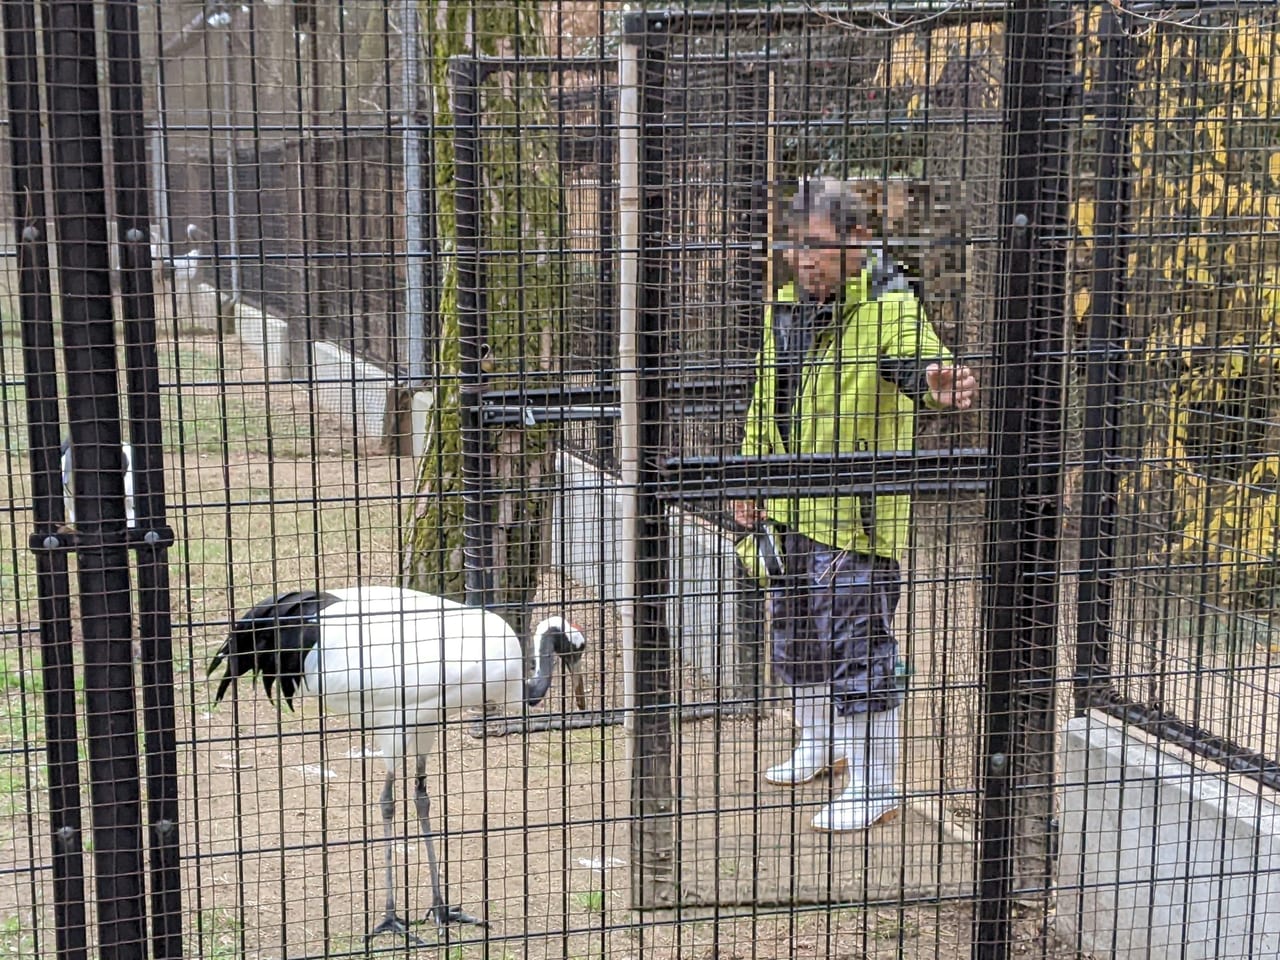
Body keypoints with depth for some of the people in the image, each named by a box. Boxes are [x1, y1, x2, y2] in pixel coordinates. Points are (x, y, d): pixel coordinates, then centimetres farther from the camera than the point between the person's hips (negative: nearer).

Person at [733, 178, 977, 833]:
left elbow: (916, 358, -36)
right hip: (788, 510, 8)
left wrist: (936, 382, -59)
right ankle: (819, 746, 42)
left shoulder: (888, 307, -15)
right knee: (795, 636, 21)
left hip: (855, 514, -8)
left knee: (857, 650, -3)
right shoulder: (786, 308, 8)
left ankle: (874, 789, 11)